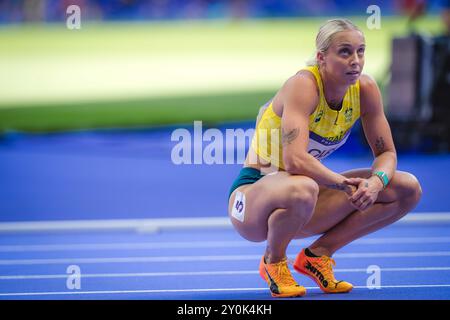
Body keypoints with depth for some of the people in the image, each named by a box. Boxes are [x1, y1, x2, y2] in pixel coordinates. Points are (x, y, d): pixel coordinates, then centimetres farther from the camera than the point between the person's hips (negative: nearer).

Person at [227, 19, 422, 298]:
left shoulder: (366, 89, -5)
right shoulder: (303, 85, -25)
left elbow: (387, 152, 2)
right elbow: (295, 161, -36)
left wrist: (376, 181, -20)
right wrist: (346, 184, -29)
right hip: (254, 191, -7)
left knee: (408, 188, -6)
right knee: (302, 189, -43)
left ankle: (318, 254, 2)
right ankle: (273, 261, -11)